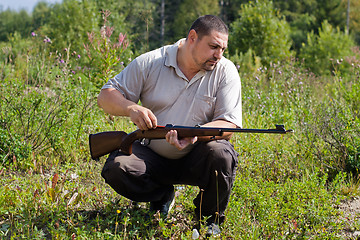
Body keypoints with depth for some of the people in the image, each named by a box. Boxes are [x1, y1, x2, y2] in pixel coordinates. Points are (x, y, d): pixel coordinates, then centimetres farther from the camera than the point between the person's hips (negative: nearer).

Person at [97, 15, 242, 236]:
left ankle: (210, 220, -4)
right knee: (116, 168, -26)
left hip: (196, 159, -1)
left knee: (221, 154, -33)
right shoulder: (150, 63, -6)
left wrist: (196, 134, -34)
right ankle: (161, 197, 7)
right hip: (154, 157, 1)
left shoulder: (225, 72, -6)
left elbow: (229, 125, -13)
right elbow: (106, 96, -3)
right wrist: (131, 108, -26)